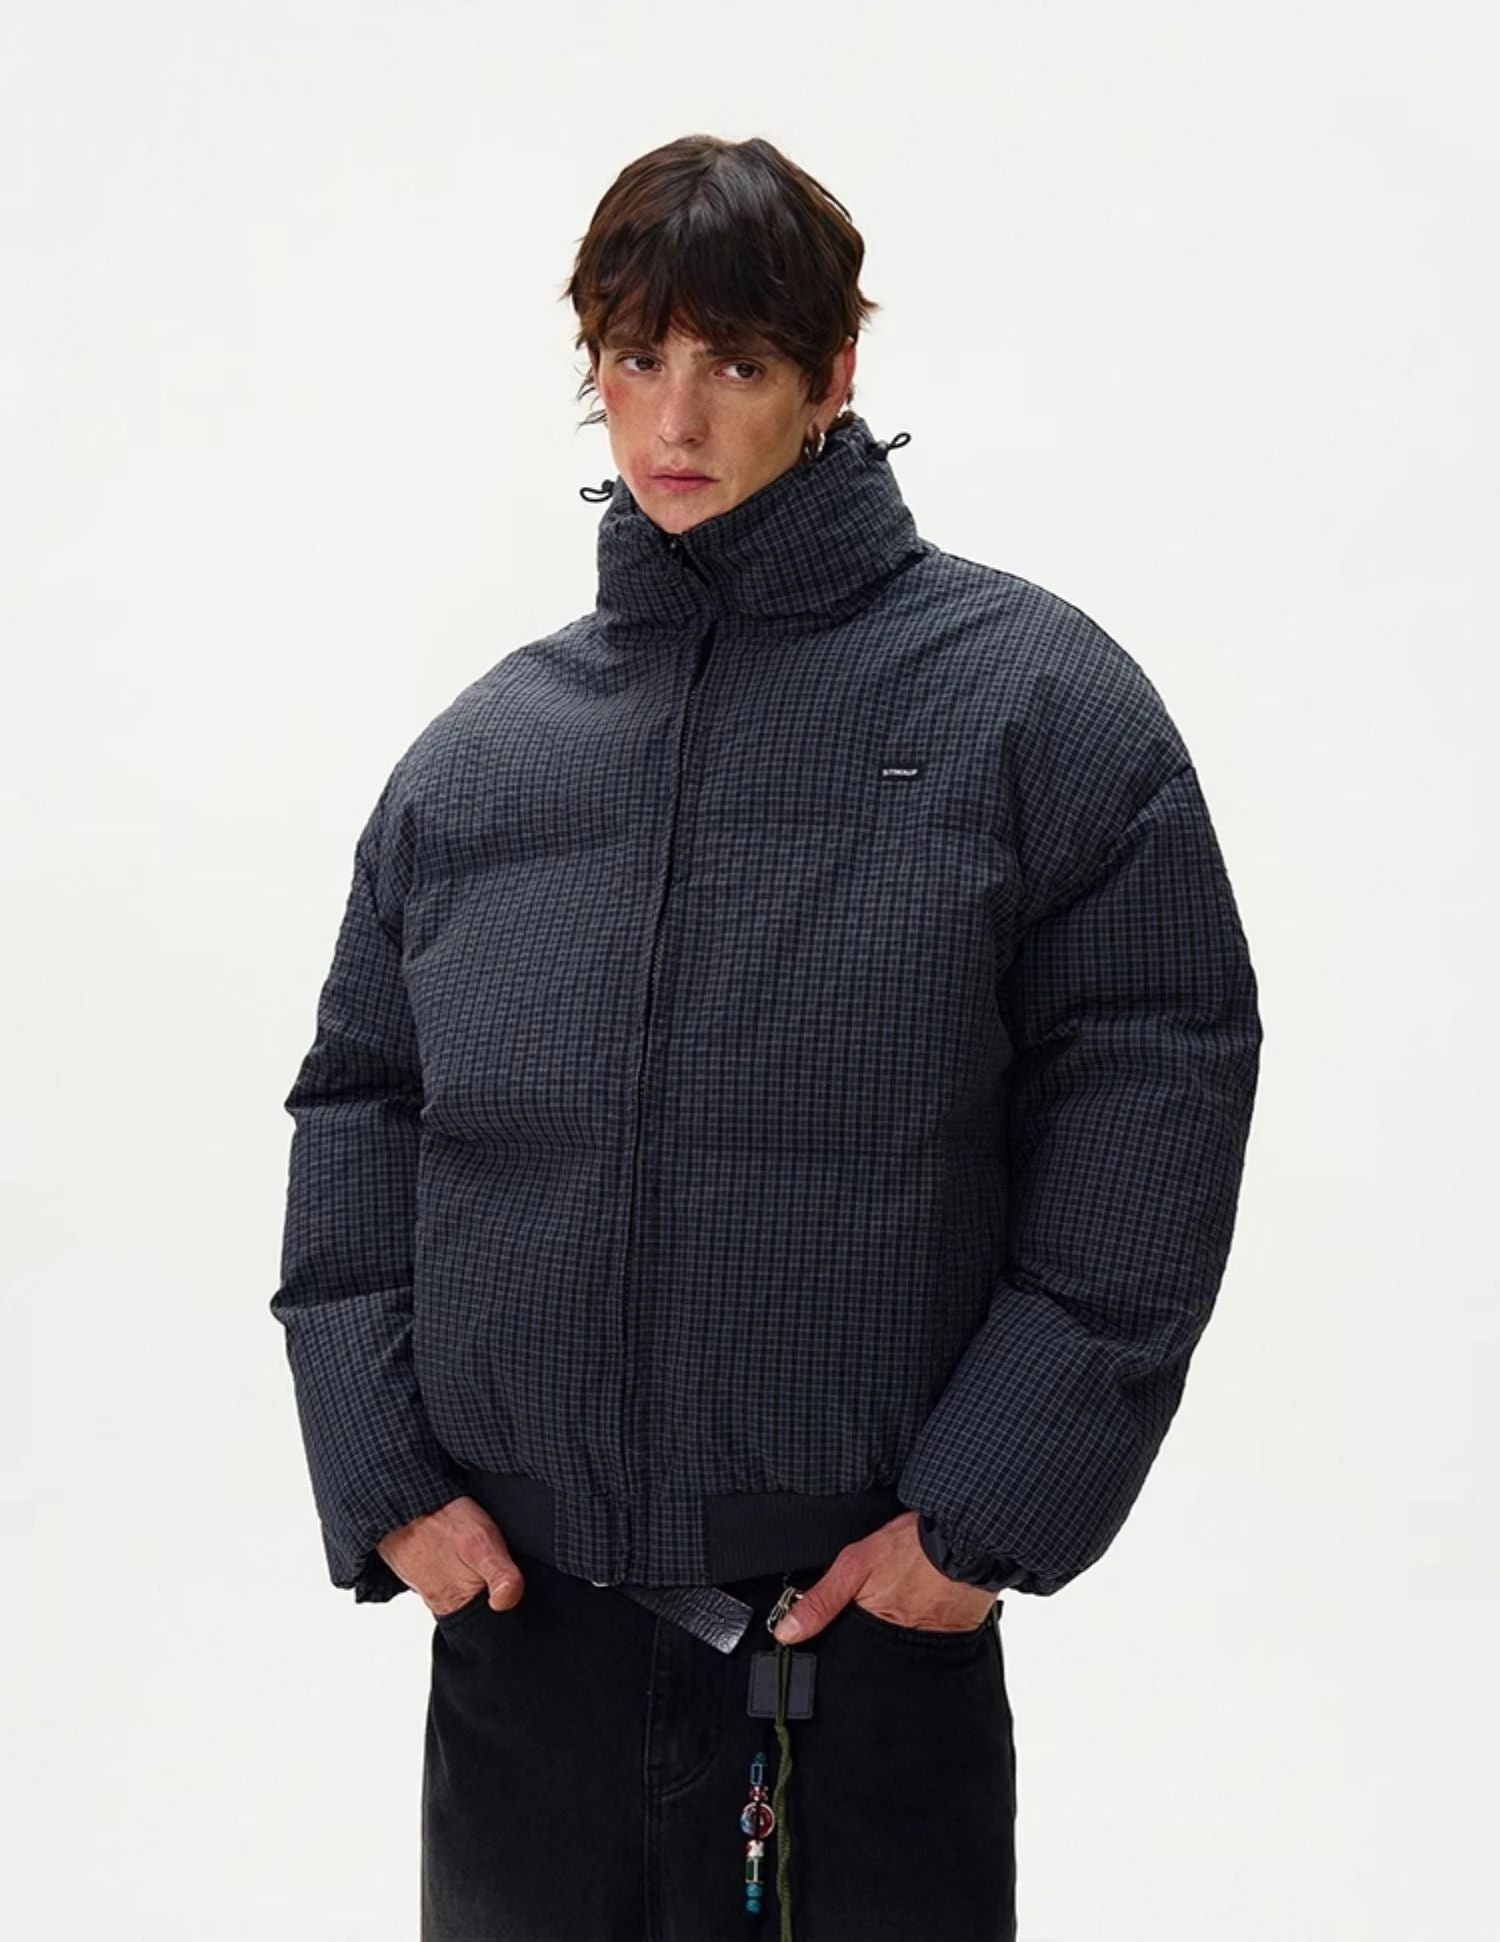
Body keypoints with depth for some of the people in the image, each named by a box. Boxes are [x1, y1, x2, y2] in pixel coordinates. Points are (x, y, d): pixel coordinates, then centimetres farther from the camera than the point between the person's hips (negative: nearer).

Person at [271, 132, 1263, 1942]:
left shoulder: (1030, 693, -3)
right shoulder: (482, 747, 7)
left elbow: (1157, 1099, -7)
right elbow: (357, 1105, 11)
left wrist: (987, 1505, -11)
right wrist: (380, 1473, 1)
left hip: (880, 1614, -3)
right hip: (514, 1612, 3)